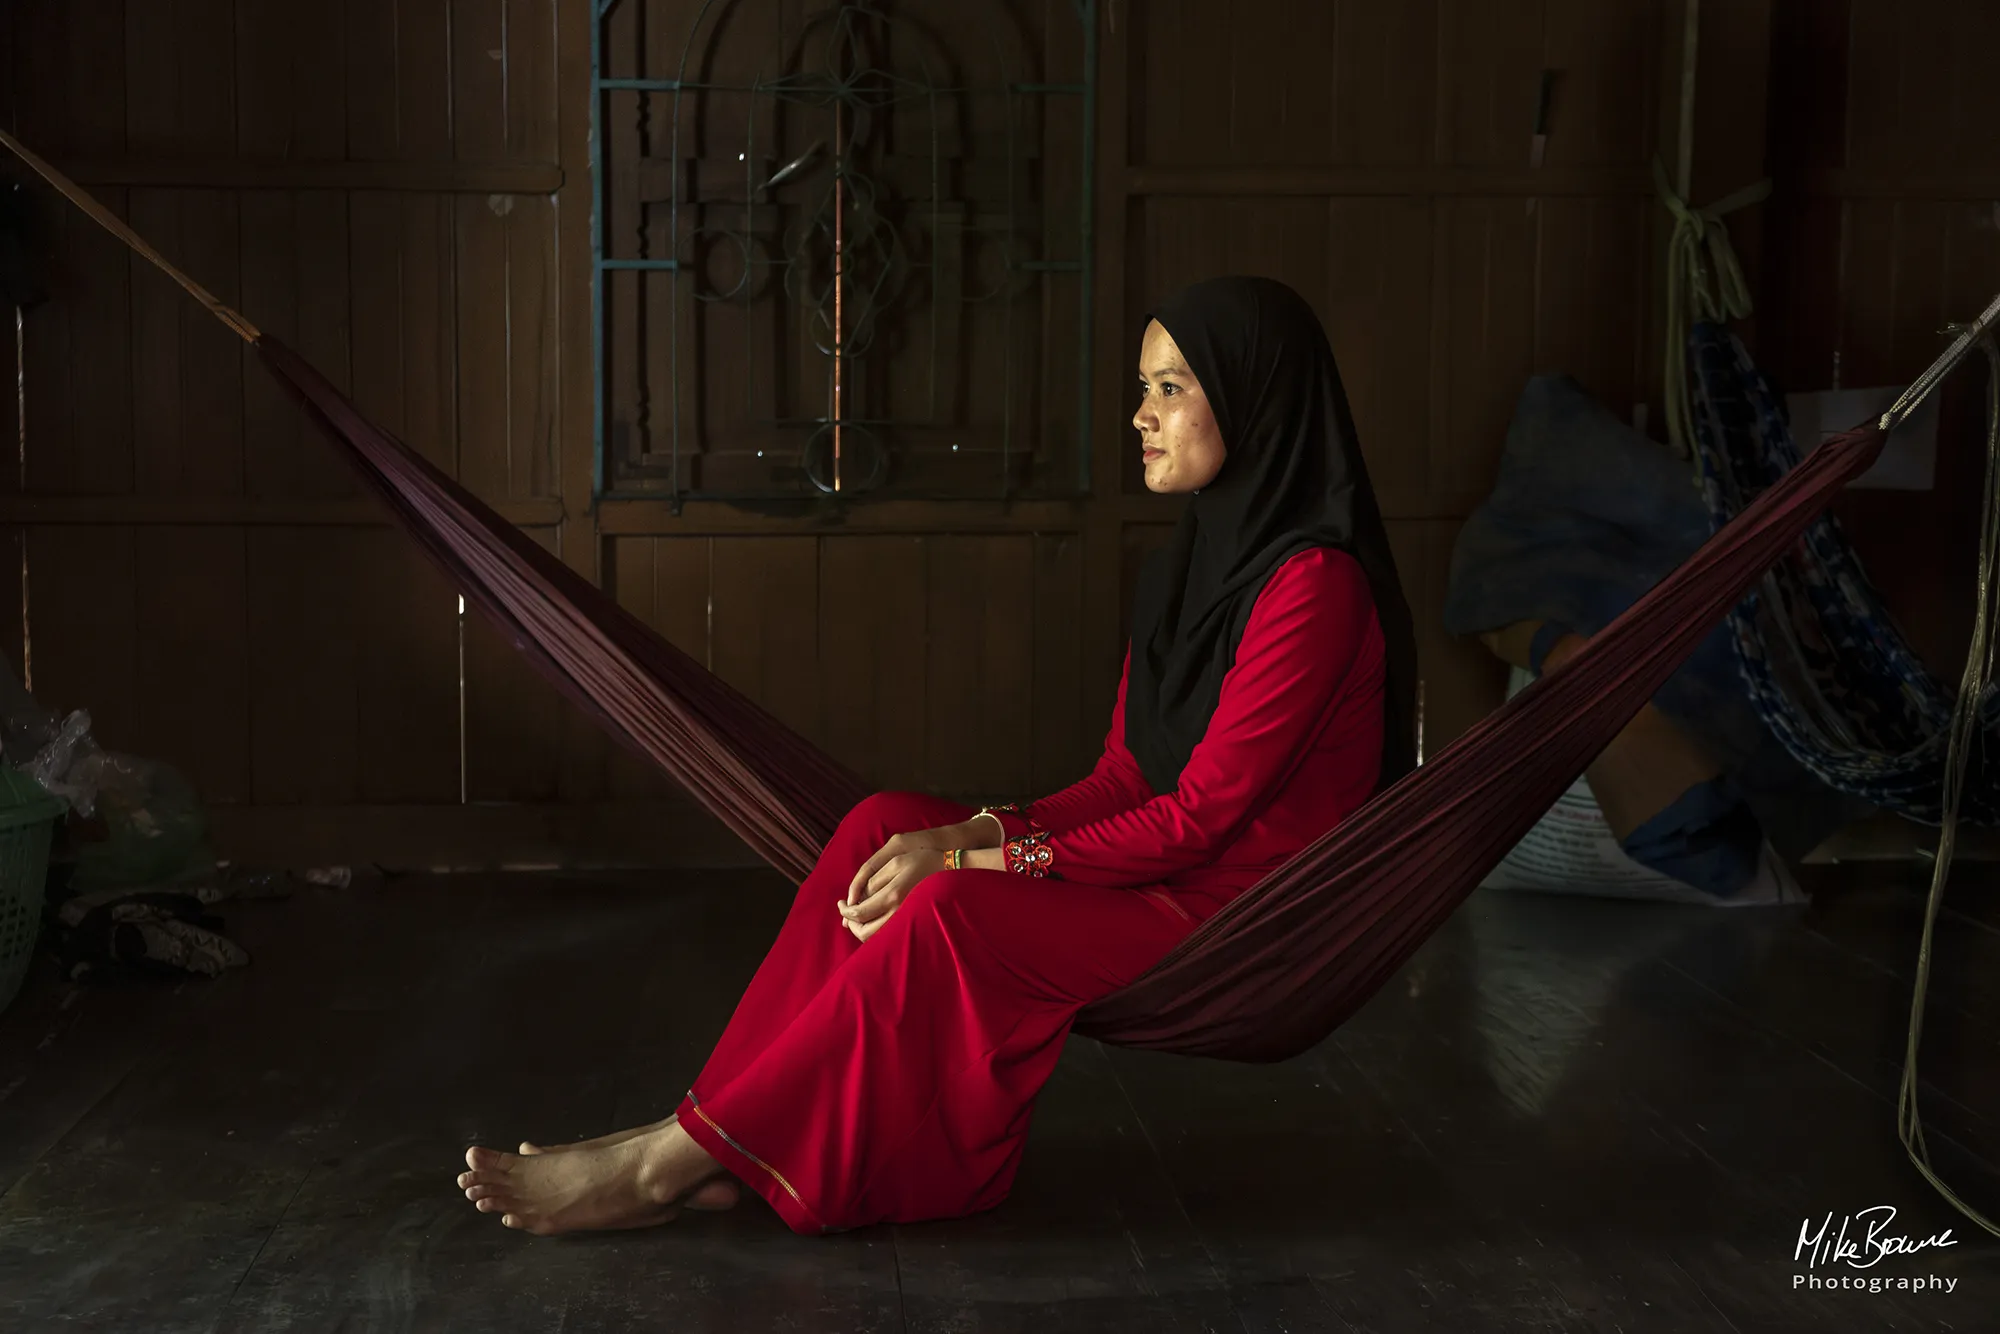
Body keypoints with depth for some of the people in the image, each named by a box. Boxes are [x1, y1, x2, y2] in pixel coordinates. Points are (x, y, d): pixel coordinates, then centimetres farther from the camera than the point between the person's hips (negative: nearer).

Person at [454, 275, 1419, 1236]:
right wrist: (981, 833, -11)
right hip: (1164, 865, 8)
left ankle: (677, 1159, -19)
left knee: (950, 913, -29)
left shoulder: (1312, 584, -18)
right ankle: (699, 1147, -16)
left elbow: (1202, 814, -21)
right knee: (884, 826, -11)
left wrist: (978, 858, -20)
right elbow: (1125, 778, 7)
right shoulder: (1186, 568, 11)